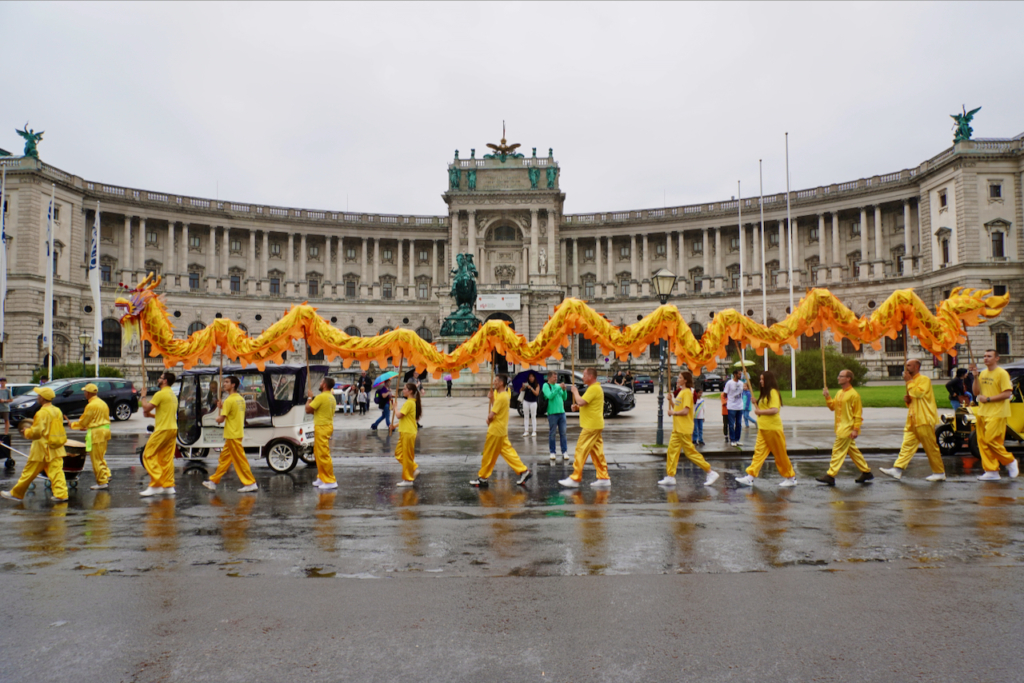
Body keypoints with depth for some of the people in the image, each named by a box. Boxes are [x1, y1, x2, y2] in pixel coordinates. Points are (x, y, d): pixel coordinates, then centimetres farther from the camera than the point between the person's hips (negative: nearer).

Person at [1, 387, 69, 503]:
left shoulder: (42, 413, -15)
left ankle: (16, 493, 20)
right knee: (56, 471, 1)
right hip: (56, 449, 7)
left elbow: (36, 432, -18)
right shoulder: (57, 410, 8)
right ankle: (61, 494, -8)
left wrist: (26, 432, 2)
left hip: (43, 448, -7)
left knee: (29, 472, 7)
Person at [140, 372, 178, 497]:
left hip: (163, 430, -9)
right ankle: (169, 486, 10)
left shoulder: (161, 394, -11)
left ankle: (156, 485, -7)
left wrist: (144, 396, 2)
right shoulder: (173, 395, 18)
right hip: (173, 429, 9)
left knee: (148, 455, -3)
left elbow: (146, 408, -12)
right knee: (167, 458, 10)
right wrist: (151, 415, 19)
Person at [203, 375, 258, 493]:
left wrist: (217, 418, 5)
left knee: (240, 459, -5)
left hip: (233, 435, -9)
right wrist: (222, 407, 11)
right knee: (224, 457, 16)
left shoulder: (229, 400, -17)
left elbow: (221, 419, -18)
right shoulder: (240, 399, 10)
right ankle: (213, 481, 25)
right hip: (237, 433, 9)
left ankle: (251, 484, -2)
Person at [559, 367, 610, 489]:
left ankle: (575, 478, -5)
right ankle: (603, 478, 12)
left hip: (591, 426, -11)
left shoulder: (593, 389, -16)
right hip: (595, 425, 11)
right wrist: (577, 407, 10)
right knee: (597, 452, 11)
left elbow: (581, 402, -24)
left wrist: (575, 392, -8)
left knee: (581, 450, -7)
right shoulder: (596, 388, 18)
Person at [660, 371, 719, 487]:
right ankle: (670, 477, 9)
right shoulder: (681, 392, 17)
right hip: (677, 428, 10)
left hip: (684, 429, -9)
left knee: (690, 452, -6)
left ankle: (711, 472, 3)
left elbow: (685, 411, -21)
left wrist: (673, 412, -9)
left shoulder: (687, 392, -13)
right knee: (672, 450, 6)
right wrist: (670, 400, 7)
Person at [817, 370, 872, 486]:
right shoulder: (839, 393, 13)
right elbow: (832, 406, 12)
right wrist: (827, 397, -2)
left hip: (847, 428, -9)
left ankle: (831, 475, -6)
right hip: (841, 427, 9)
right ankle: (866, 472, 26)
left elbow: (858, 413, -14)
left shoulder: (853, 394, -13)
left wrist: (855, 429, -17)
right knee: (853, 450, 16)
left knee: (838, 450, -8)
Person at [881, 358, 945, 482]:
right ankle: (898, 469, -6)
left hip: (924, 420, -8)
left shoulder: (924, 379, -7)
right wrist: (907, 399, 6)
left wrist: (908, 381, -14)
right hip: (913, 421, 8)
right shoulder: (912, 381, 20)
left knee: (931, 448, 0)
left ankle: (939, 473, 10)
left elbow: (918, 393, -24)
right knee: (907, 445, 0)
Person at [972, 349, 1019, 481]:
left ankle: (1010, 462, 13)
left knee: (991, 440, -11)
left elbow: (1007, 394, -14)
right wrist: (975, 377, -1)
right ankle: (991, 471, 10)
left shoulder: (1002, 373, -8)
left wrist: (988, 399, -15)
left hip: (996, 413, -7)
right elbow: (976, 392, 10)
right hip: (982, 413, 7)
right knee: (982, 442, 4)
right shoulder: (983, 373, 13)